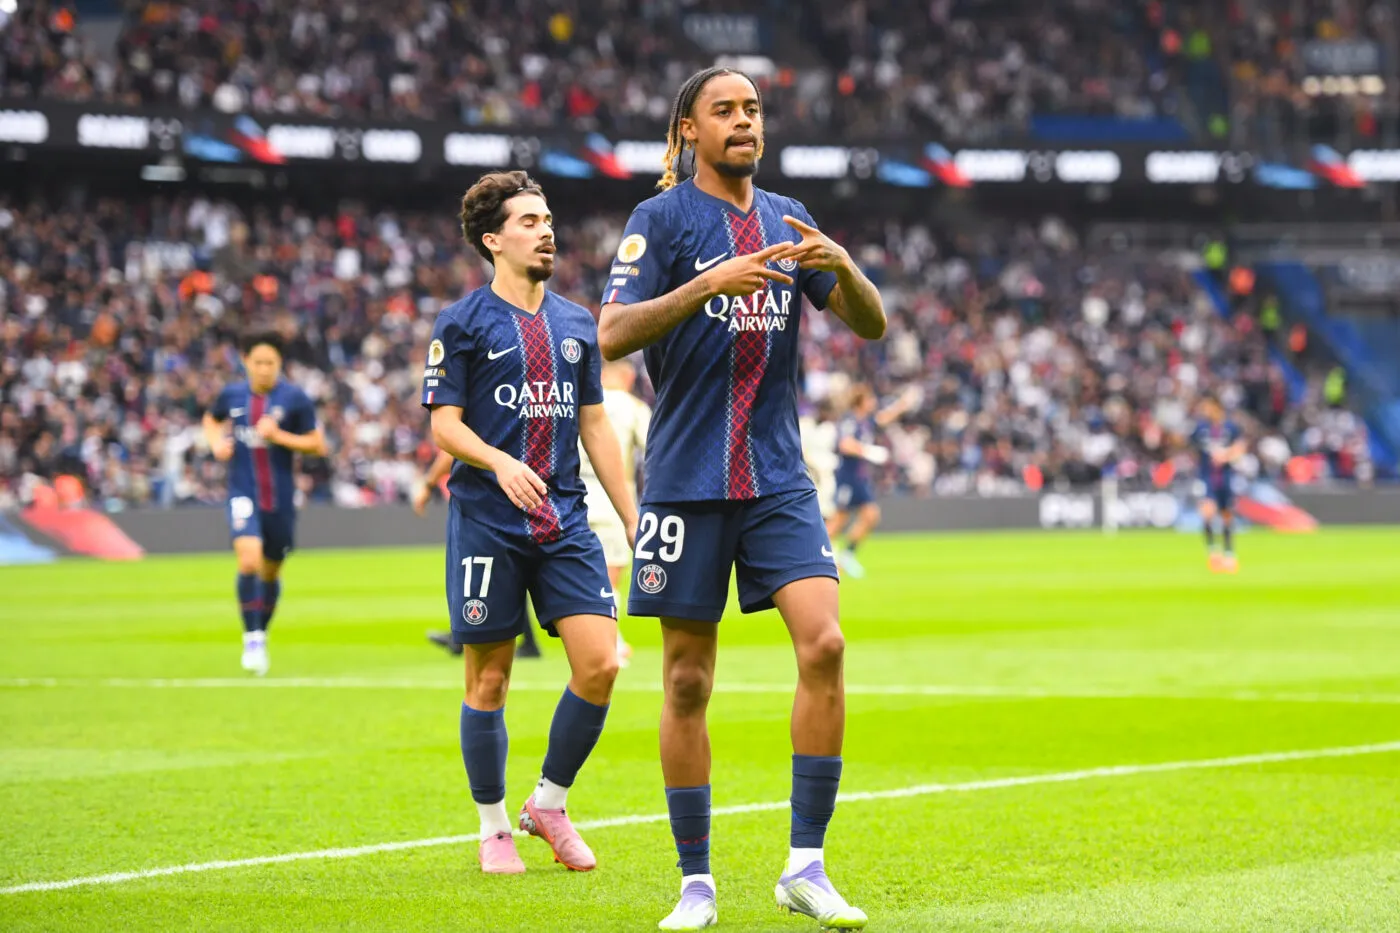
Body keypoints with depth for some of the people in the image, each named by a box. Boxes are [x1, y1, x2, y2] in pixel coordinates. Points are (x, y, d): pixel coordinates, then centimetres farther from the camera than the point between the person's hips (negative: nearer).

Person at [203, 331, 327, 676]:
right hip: (243, 492, 0)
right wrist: (217, 444, 1)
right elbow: (211, 421, 23)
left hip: (280, 498, 0)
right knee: (249, 559, -22)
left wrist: (278, 436, -17)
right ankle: (251, 639, -14)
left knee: (271, 571, 12)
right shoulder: (232, 395, 1)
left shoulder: (294, 398, -6)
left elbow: (318, 445, -4)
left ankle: (262, 637, 34)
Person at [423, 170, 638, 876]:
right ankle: (494, 829, 15)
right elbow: (443, 423, -6)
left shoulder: (576, 324, 14)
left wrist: (635, 522, 12)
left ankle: (549, 803, 11)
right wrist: (500, 463, -25)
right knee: (488, 681, 1)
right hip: (486, 523, -4)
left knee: (599, 664, -8)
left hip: (565, 523, 4)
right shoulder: (463, 323, -1)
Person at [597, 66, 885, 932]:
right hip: (687, 479, -3)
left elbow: (872, 323, 9)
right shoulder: (663, 218, -2)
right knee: (688, 680, 1)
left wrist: (840, 266, -12)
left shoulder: (788, 220, 12)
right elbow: (613, 334, -13)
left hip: (778, 478, 3)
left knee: (825, 643, -14)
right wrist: (709, 284, -26)